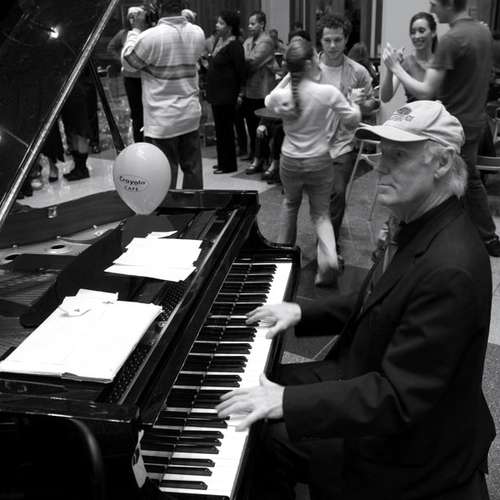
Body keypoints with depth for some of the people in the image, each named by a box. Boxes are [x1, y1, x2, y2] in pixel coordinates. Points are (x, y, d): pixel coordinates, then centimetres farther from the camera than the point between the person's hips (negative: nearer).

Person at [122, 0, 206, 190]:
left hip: (162, 121, -5)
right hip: (191, 116, 6)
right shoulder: (198, 33, 1)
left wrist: (136, 29, 5)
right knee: (193, 170, 12)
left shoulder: (150, 36, -18)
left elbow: (127, 62, -3)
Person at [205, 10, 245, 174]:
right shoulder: (218, 40, 9)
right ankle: (222, 161, 27)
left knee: (225, 129, -1)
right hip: (216, 93, 9)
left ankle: (229, 165, 11)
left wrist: (237, 93, -11)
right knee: (220, 128, 15)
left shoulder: (234, 45, -16)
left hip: (226, 94, -9)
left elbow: (240, 71, -15)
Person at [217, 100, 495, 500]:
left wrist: (287, 403, -32)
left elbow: (399, 399, -31)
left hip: (409, 440, -8)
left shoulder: (449, 269, -32)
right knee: (267, 384, 11)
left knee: (268, 440, -8)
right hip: (375, 379, 9)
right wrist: (301, 312, 2)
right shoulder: (422, 226, -1)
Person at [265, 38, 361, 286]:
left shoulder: (280, 95, -12)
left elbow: (268, 102, 15)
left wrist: (288, 77, 10)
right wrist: (355, 101, 15)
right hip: (319, 162, -1)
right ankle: (328, 257, -9)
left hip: (289, 162, 2)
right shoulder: (327, 92, -17)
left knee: (290, 202, 30)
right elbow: (353, 120, -5)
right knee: (320, 212, 14)